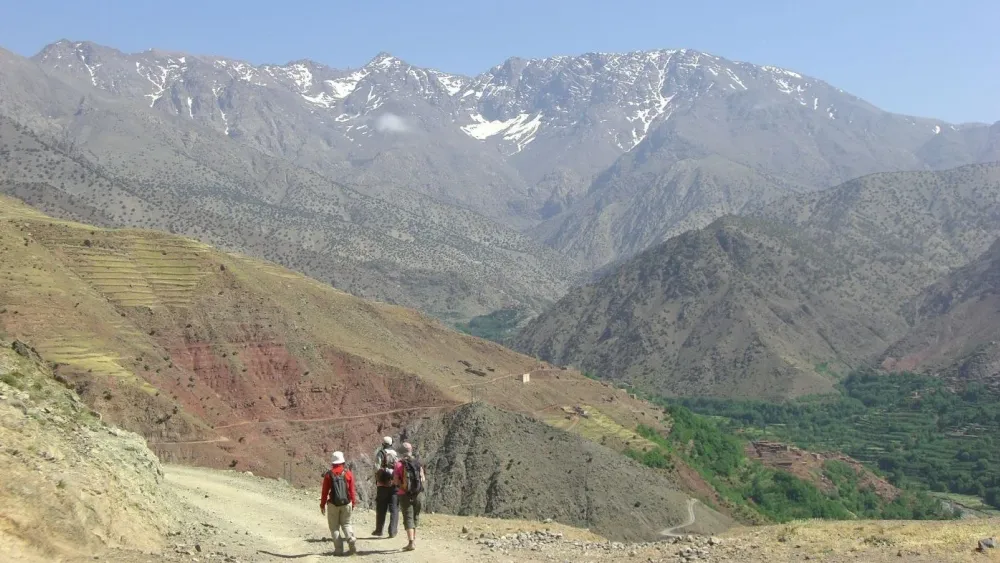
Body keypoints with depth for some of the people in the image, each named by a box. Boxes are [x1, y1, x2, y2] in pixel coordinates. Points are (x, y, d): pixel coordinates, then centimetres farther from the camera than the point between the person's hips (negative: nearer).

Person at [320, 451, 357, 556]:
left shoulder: (328, 474, -5)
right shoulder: (348, 473, 0)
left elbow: (325, 491, -4)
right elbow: (352, 490, 1)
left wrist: (322, 505, 5)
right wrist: (353, 503, 10)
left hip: (333, 504, -2)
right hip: (346, 504, 2)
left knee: (334, 527, 8)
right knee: (346, 524, 16)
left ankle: (339, 549, 3)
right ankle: (352, 541, -6)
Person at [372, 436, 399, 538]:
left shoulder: (380, 453, -2)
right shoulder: (397, 454, 7)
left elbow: (377, 468, -10)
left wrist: (376, 480, 0)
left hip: (383, 484, -2)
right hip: (395, 484, 2)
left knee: (381, 508, 9)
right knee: (394, 509, 3)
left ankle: (379, 530, 16)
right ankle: (392, 531, -2)